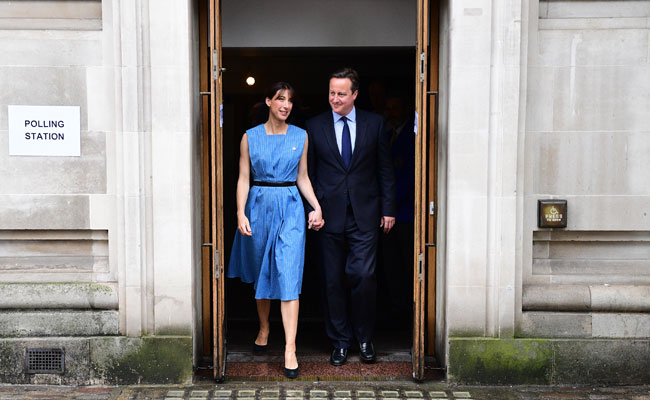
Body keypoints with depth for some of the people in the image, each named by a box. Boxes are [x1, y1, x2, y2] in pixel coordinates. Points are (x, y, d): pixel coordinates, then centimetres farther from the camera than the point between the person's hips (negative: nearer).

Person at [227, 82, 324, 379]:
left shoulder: (300, 137, 6)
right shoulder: (250, 137, 3)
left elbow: (302, 178, 10)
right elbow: (243, 179, 1)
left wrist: (317, 207, -2)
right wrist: (241, 213, -10)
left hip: (290, 209, -1)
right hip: (259, 207, 1)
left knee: (288, 275, -9)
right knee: (261, 273, 12)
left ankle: (290, 349, -11)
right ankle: (263, 330, 34)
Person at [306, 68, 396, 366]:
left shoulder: (374, 123, 4)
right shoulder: (315, 126, 4)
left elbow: (385, 169, 7)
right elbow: (308, 173, 7)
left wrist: (388, 208, 3)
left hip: (364, 214, -1)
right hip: (329, 215, 1)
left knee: (364, 276, -4)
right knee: (333, 280, 5)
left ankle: (364, 338, 16)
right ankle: (340, 341, 19)